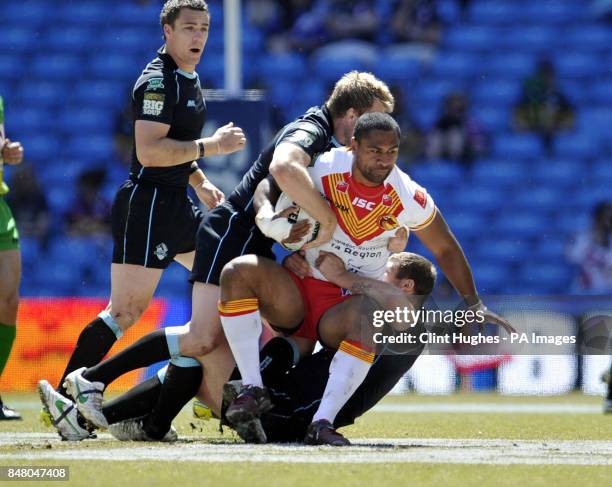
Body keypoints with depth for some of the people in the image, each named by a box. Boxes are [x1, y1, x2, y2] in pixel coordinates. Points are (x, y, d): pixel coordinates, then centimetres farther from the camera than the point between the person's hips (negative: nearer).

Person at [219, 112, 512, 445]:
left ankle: (323, 423, -41)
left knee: (370, 317, -37)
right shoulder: (324, 169, -11)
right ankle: (253, 390, -26)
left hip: (350, 301, -1)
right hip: (299, 291, 1)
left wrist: (474, 305, 9)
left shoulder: (408, 198, -8)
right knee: (239, 272, -26)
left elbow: (445, 250, 7)